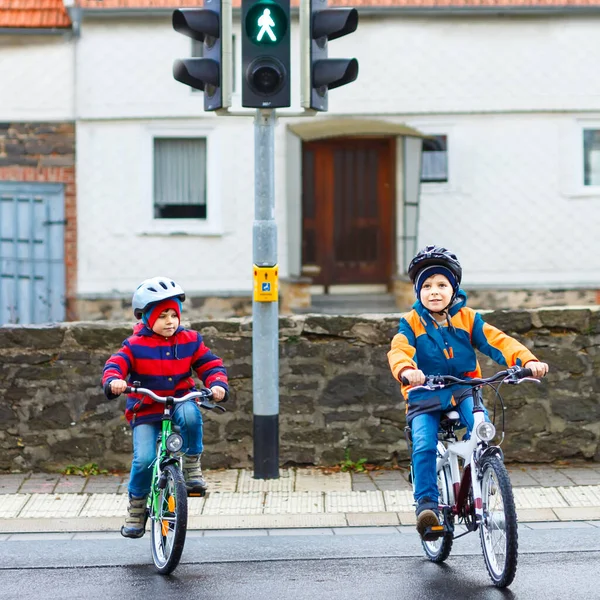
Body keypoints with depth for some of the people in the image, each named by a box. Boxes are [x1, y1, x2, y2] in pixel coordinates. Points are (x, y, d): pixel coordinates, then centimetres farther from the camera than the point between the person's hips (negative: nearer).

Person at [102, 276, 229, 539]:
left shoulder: (189, 341, 4)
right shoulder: (136, 346, -3)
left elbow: (211, 364, 2)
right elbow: (114, 365, -13)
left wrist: (218, 384, -19)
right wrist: (114, 381, -36)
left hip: (180, 401, 1)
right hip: (146, 411, -1)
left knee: (190, 414, -36)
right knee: (144, 459, -20)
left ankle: (192, 465, -13)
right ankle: (136, 506, 6)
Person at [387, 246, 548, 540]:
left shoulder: (467, 318, 3)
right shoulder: (412, 322, -2)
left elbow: (497, 341, -9)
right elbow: (399, 350, -20)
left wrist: (527, 360, -28)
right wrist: (406, 370, -45)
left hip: (464, 391, 1)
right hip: (425, 397, -1)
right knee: (424, 447, -23)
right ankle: (427, 502, -15)